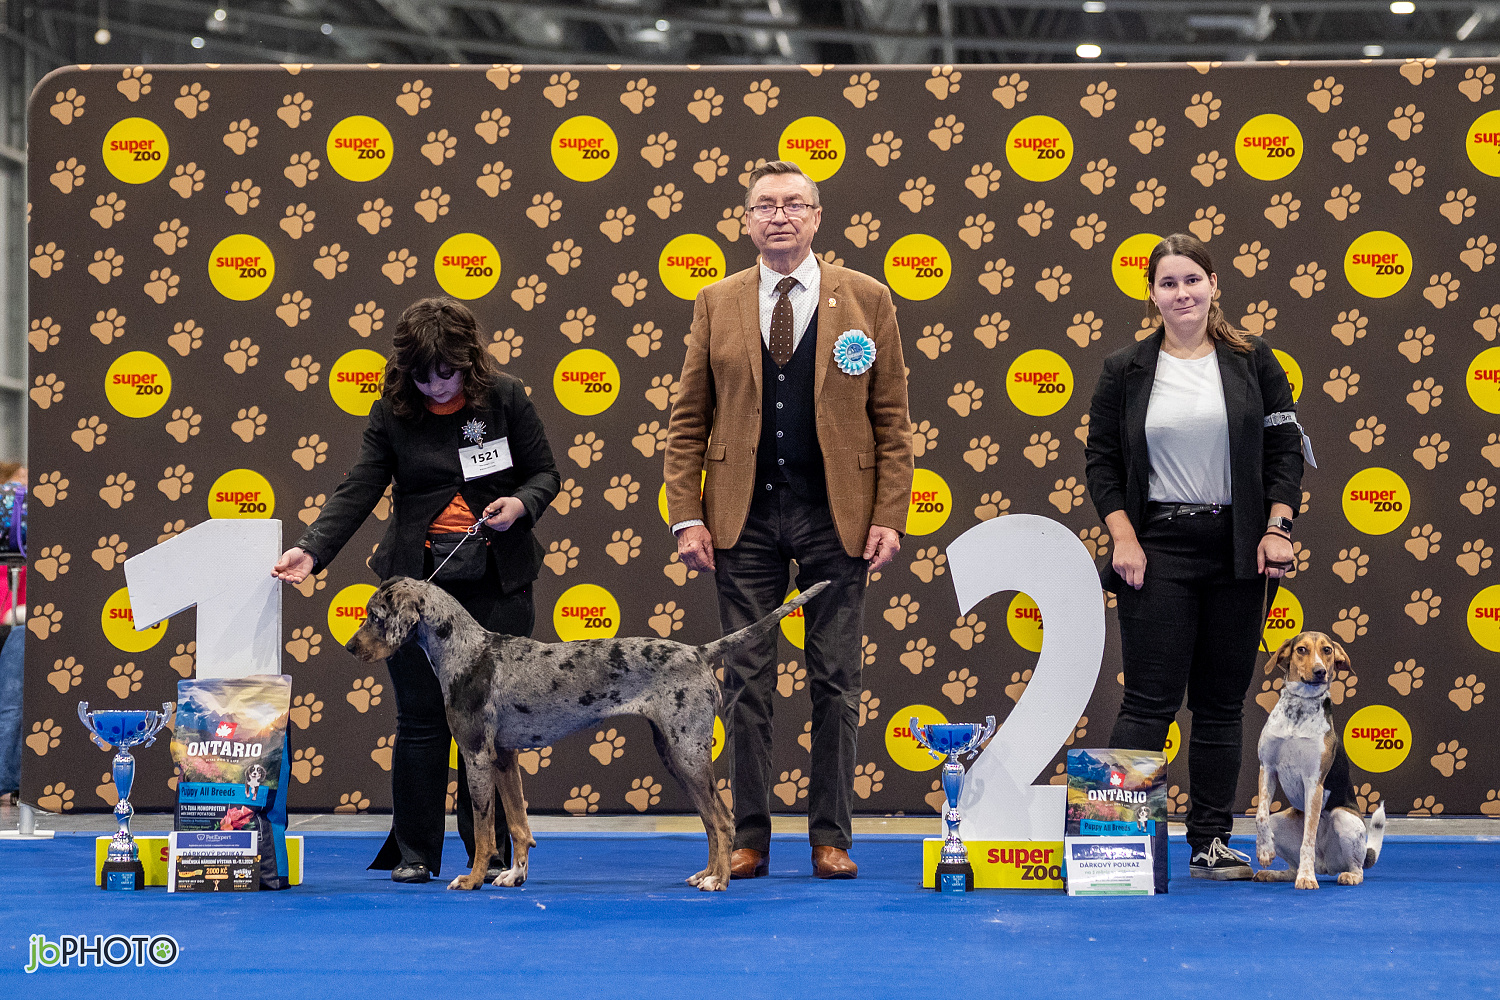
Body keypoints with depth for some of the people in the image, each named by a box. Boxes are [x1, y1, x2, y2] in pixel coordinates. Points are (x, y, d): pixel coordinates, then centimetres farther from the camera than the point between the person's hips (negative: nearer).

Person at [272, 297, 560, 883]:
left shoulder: (506, 398, 2)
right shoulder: (393, 413, 1)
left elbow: (544, 472, 9)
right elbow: (357, 493, -5)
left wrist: (521, 503, -12)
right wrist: (310, 551, -18)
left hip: (496, 581, 0)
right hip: (417, 577, 0)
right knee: (420, 718, 1)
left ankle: (491, 853, 11)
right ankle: (414, 852, 10)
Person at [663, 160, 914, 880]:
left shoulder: (866, 300, 4)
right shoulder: (716, 303, 8)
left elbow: (891, 420, 3)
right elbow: (687, 421, 8)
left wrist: (889, 518, -5)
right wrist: (687, 517, -2)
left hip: (834, 514, -1)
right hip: (744, 518, 1)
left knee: (836, 683, 3)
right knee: (746, 683, 3)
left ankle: (831, 838, 10)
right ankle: (749, 839, 9)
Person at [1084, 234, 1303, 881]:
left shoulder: (1252, 362, 6)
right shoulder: (1124, 372, 5)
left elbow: (1285, 447, 5)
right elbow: (1102, 462, 6)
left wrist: (1277, 527, -5)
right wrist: (1123, 538, -5)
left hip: (1238, 553, 2)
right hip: (1158, 549, -1)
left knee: (1222, 703, 5)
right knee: (1150, 699, -7)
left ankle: (1212, 843, 10)